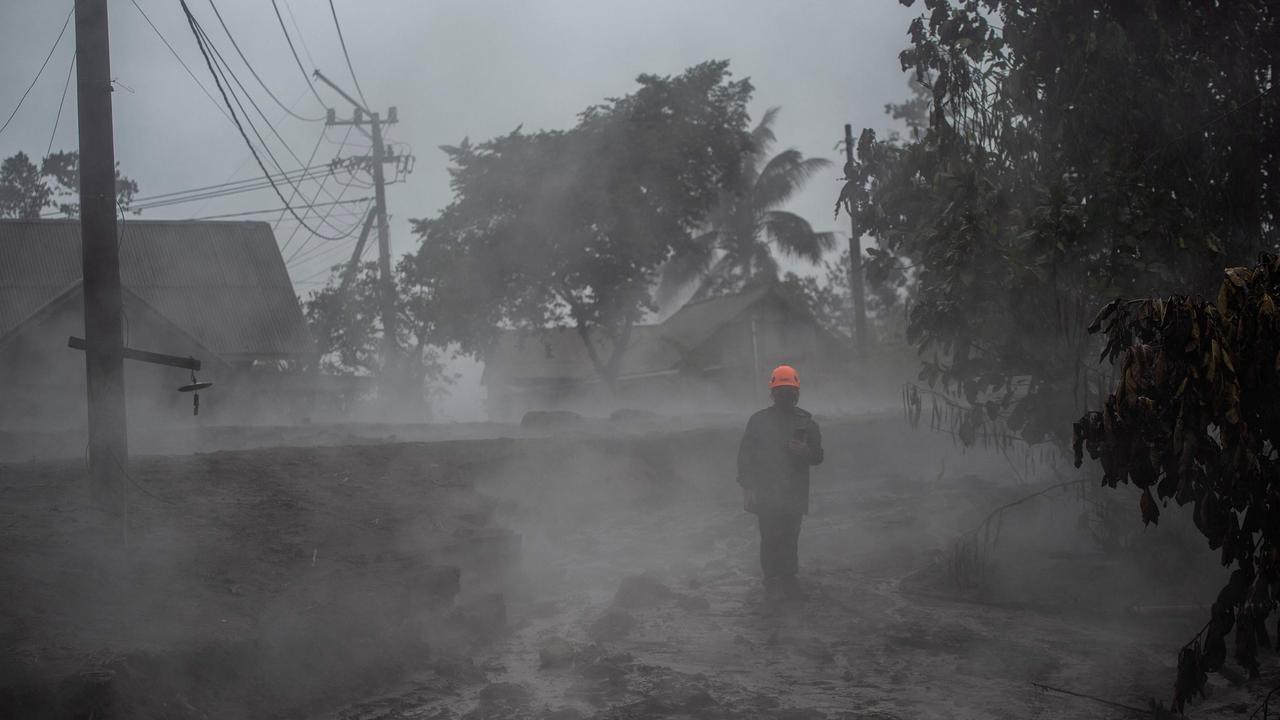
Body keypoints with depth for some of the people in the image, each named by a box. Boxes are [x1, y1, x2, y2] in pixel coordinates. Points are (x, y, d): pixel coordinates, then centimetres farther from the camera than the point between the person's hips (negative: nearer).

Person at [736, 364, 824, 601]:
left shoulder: (806, 422, 8)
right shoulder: (759, 421, 3)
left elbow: (818, 456, 10)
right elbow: (745, 455, 3)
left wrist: (806, 451, -14)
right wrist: (747, 487, -4)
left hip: (794, 493, 1)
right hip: (766, 493, -1)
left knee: (791, 540, 2)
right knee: (770, 539, -1)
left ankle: (789, 581, 12)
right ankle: (772, 582, 8)